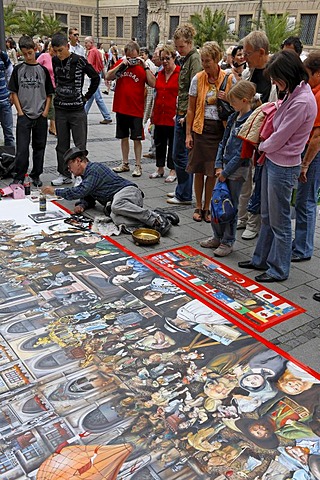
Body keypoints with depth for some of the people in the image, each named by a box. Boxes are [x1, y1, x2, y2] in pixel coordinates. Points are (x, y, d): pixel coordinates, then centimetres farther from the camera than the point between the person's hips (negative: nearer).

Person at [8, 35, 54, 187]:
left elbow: (49, 93, 8)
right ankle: (19, 177, 6)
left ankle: (36, 176, 20)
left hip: (40, 116, 1)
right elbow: (14, 92, 4)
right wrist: (20, 111, -5)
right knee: (22, 148, -4)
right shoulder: (18, 69, 4)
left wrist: (46, 111, -3)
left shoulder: (43, 70, 6)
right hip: (24, 115, -1)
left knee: (39, 147, 8)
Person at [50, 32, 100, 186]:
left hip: (77, 109, -5)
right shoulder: (55, 61, 5)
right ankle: (64, 174, 19)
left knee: (80, 145, -1)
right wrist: (58, 94, 13)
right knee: (62, 144, 10)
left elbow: (96, 78, 1)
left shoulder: (79, 61, -9)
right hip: (60, 109, 5)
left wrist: (86, 96, 2)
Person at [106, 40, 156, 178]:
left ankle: (138, 166, 11)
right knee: (124, 137, 13)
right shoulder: (120, 63, 6)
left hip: (136, 109, -3)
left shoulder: (142, 66, -2)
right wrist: (121, 65, -13)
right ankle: (125, 164, 25)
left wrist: (145, 66, -17)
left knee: (136, 139, 2)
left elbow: (153, 84, -13)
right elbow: (108, 77, -5)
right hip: (121, 108, 3)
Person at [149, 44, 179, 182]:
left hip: (173, 115, -6)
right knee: (159, 143, 12)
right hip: (160, 114, 6)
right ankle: (160, 169, 25)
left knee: (173, 144, 3)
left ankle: (172, 171, 13)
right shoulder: (160, 74, 12)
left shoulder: (180, 73, -7)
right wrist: (153, 112, 18)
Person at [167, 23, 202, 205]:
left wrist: (187, 115, -20)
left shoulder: (195, 59, -12)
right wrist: (179, 113, 16)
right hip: (182, 113, 10)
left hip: (187, 115, -10)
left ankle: (185, 195, 5)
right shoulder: (187, 59, 17)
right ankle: (182, 190, 26)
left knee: (180, 155, -4)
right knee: (183, 154, 15)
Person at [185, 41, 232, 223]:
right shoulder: (198, 79, 0)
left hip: (220, 129, 0)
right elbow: (191, 108, 2)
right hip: (201, 127, 0)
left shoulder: (229, 79, 1)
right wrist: (188, 133, -2)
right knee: (199, 169, 5)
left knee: (212, 171, 6)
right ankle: (198, 207, 20)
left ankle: (207, 207, 20)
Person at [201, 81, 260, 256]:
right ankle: (217, 237, 28)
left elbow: (242, 152, -18)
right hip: (225, 167, 8)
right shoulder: (233, 117, 9)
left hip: (238, 170, -8)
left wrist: (226, 171, -14)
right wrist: (219, 165, 3)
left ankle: (228, 242, 17)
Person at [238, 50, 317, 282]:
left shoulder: (302, 102, -22)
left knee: (279, 221, 3)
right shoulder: (294, 94, 9)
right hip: (273, 161, 10)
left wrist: (262, 146, 1)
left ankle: (279, 270, 18)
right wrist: (266, 149, 3)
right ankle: (261, 259, 33)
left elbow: (278, 139, -18)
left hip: (283, 167, -9)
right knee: (267, 217, 19)